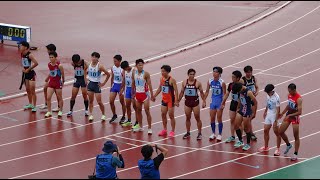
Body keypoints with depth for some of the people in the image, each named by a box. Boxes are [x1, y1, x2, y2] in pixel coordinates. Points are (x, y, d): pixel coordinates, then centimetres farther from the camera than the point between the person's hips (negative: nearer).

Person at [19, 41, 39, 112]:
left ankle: (34, 106, 1)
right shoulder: (22, 55, 4)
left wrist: (28, 69, -20)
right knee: (28, 90, 17)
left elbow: (36, 63, -27)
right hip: (25, 74, 8)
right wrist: (23, 68, 3)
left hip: (31, 73, -8)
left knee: (32, 91, -5)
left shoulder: (30, 55, -19)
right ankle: (30, 104, 31)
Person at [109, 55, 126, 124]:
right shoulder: (113, 68, 1)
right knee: (111, 101, 1)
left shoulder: (122, 69, -18)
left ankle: (123, 117, 20)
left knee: (122, 102, 6)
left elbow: (124, 80, -18)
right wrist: (111, 86, 16)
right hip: (114, 85, 6)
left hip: (120, 85, -6)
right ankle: (114, 115, 19)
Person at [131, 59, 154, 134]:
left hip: (144, 94, -5)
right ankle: (140, 126, 24)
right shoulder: (134, 73, 1)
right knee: (138, 110, 12)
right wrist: (133, 93, 14)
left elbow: (149, 84, -13)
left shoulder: (146, 74, -14)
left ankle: (149, 128, -1)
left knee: (147, 111, -5)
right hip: (137, 94, 5)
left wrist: (152, 95, -16)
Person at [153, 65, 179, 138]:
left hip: (170, 100, -7)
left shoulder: (172, 80, -17)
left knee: (171, 116, 0)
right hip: (164, 99, 7)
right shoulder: (161, 79, 3)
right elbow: (159, 88, 17)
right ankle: (164, 130, 23)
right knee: (163, 115, 10)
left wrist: (176, 101, -24)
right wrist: (154, 96, 17)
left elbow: (176, 90, -18)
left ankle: (172, 131, 9)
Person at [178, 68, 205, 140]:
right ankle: (188, 133, 22)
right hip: (187, 102, 3)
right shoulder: (184, 82, 2)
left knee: (197, 118, 1)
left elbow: (201, 92, -2)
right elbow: (182, 92, 10)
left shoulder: (198, 83, -7)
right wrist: (178, 101, 8)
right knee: (187, 118, 10)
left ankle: (199, 133, 9)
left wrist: (204, 101, -10)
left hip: (195, 102, -3)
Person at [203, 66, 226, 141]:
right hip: (213, 101, 4)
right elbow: (207, 91, 8)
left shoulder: (222, 82, -14)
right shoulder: (210, 81, -2)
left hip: (220, 102, -4)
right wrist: (204, 101, 4)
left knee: (219, 118, 1)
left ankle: (220, 134, 13)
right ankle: (213, 133, 23)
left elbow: (224, 94, -10)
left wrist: (223, 104, -16)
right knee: (212, 118, 8)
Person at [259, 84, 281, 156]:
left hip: (274, 116, -8)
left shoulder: (276, 97, -22)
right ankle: (266, 147, 26)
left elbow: (278, 110, -22)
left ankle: (278, 149, 10)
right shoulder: (268, 95, 0)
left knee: (276, 132, 1)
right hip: (268, 115, 8)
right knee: (265, 130, 11)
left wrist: (276, 121, -24)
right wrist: (265, 112, 25)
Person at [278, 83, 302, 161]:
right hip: (288, 115, 8)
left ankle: (295, 154, 10)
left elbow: (299, 112, -27)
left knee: (296, 136, 1)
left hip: (295, 117, -8)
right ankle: (288, 145, 35)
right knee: (280, 132, 10)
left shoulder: (299, 98, -24)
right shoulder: (289, 95, -1)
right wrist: (282, 113, 16)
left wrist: (290, 115, -30)